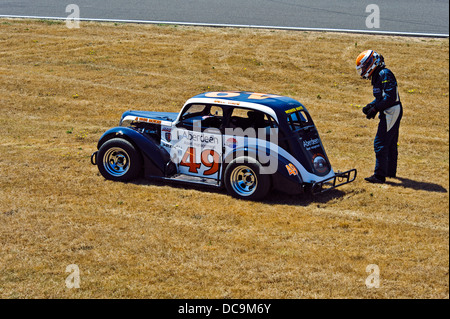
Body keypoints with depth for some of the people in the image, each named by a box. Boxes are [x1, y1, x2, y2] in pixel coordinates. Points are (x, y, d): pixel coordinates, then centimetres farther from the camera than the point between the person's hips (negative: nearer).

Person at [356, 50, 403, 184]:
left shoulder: (385, 74, -16)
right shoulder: (378, 76, 15)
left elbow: (390, 96, -24)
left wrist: (375, 109, -20)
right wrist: (370, 106, 7)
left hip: (391, 112, -11)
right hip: (393, 113, 11)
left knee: (380, 144, -12)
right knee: (390, 144, 20)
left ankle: (380, 175, -12)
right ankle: (391, 171, 31)